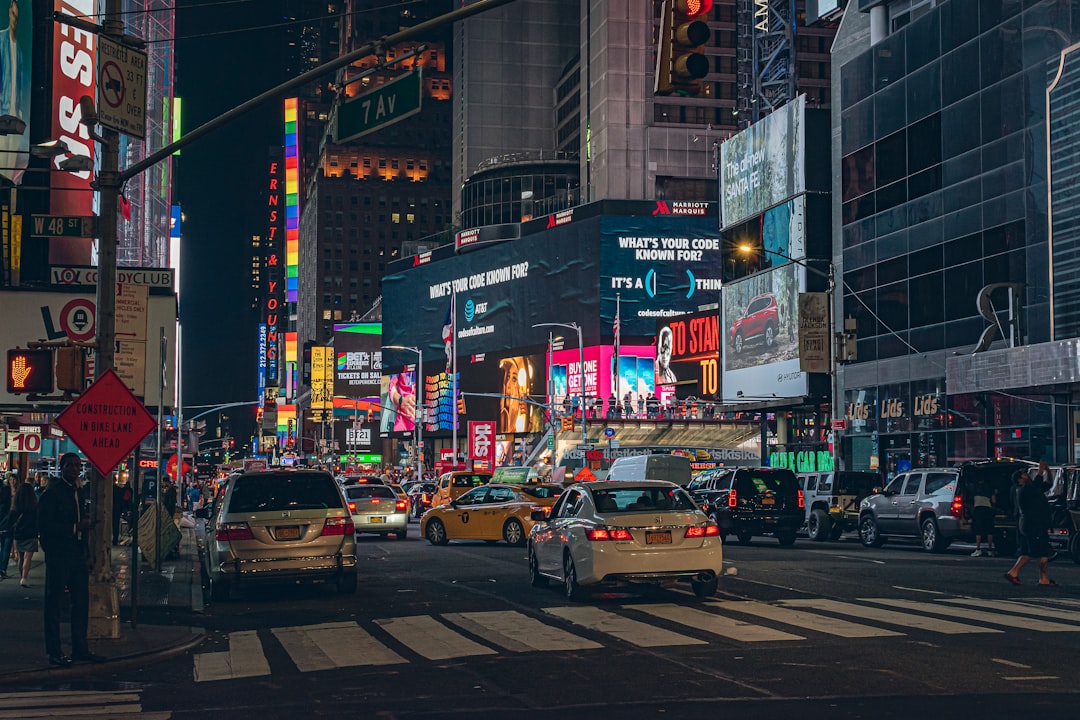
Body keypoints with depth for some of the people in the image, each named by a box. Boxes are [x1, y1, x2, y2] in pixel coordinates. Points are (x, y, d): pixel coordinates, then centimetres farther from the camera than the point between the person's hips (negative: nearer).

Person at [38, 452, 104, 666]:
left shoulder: (79, 491, 13)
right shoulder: (52, 493, -11)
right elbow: (44, 526, -17)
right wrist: (75, 527, -20)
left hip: (78, 555, 8)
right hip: (58, 556, -8)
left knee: (82, 601, 11)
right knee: (54, 603, 1)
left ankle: (80, 648, 20)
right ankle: (54, 652, 7)